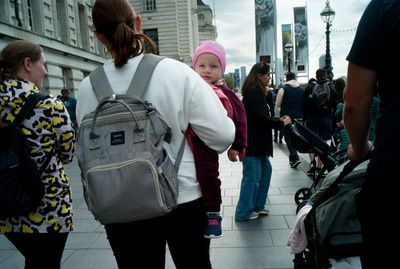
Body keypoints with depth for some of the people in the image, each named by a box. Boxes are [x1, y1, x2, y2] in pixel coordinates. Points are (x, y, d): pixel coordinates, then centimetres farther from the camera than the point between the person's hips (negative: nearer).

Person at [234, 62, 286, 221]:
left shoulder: (259, 93, 15)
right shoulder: (252, 94, -17)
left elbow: (268, 113, 14)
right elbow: (261, 118, -21)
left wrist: (268, 94, 3)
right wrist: (281, 123, -11)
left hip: (259, 140, 10)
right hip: (252, 141, -10)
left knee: (266, 170, 16)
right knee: (252, 177, -4)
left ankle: (257, 205, 27)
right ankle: (244, 212, 8)